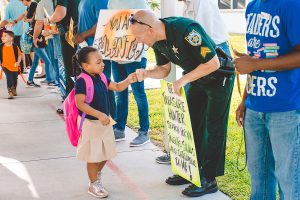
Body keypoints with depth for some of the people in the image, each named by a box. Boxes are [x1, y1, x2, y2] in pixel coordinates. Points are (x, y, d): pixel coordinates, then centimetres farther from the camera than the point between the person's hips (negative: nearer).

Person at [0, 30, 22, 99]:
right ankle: (10, 92, -7)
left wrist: (18, 62, -16)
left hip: (14, 67, 1)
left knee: (15, 79, 15)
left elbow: (19, 55, -3)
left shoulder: (15, 47, -10)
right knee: (9, 79, -14)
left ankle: (14, 90, 40)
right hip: (6, 66, 0)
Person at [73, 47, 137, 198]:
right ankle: (94, 184, 21)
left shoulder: (101, 78, 4)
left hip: (104, 122, 8)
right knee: (93, 156, 5)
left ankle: (97, 173, 44)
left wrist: (128, 80, -6)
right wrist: (99, 115, -31)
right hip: (90, 124, -8)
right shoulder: (82, 81, -20)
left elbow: (117, 87, 13)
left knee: (106, 153, 19)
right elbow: (80, 103, -26)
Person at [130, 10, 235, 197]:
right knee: (193, 124, 13)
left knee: (214, 128, -4)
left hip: (219, 77, -8)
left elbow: (213, 63, -30)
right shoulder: (157, 40, -8)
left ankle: (209, 179, 4)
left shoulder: (186, 30, -34)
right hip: (197, 78, 8)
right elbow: (164, 69, 5)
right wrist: (146, 73, -16)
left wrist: (184, 80, -27)